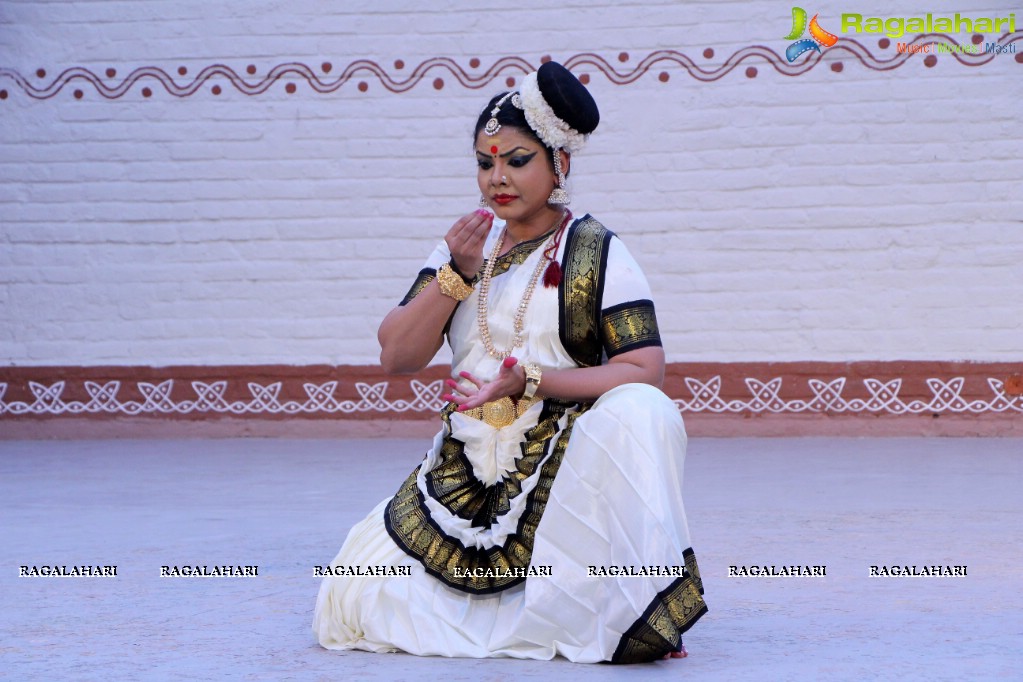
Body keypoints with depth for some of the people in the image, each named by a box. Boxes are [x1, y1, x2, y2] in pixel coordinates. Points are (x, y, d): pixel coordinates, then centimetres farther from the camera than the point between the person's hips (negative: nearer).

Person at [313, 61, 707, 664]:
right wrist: (457, 275, -10)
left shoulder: (597, 253, -3)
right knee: (357, 600, -10)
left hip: (563, 460, -4)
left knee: (639, 413, -36)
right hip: (470, 472, 4)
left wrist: (531, 380, -22)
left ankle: (631, 611, -22)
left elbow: (645, 372, -13)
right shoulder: (465, 248, 11)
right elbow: (397, 356, 4)